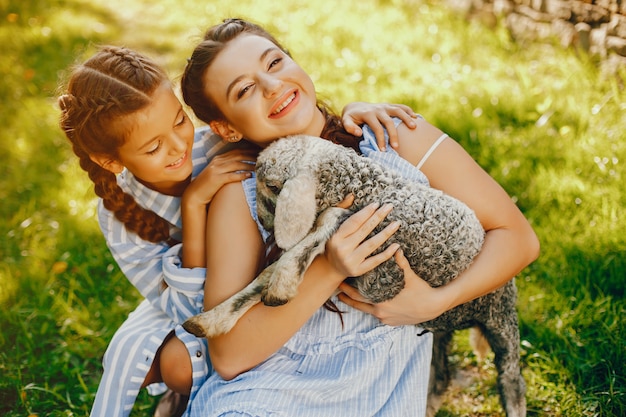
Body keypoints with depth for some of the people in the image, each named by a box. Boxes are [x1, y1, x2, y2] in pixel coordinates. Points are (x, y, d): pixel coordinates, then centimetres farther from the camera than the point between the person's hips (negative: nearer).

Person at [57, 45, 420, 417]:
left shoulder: (220, 145, -28)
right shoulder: (119, 216, -24)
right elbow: (192, 308, -31)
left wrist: (354, 109, -40)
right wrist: (194, 203, -41)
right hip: (198, 303, 0)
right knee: (128, 352, -24)